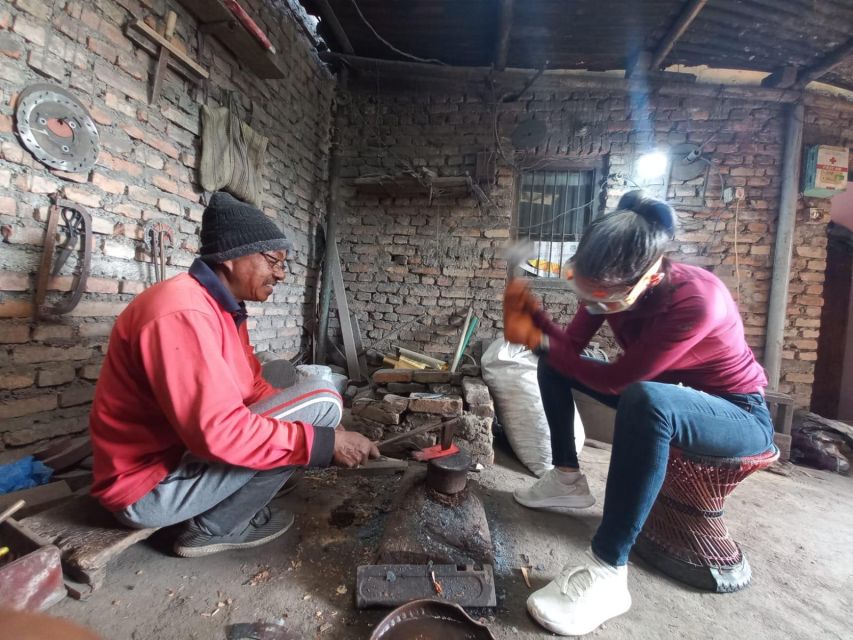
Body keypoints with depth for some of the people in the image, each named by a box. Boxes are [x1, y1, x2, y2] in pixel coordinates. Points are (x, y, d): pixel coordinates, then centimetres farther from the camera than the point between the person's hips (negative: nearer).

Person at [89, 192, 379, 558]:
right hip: (148, 487, -9)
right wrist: (325, 442, -25)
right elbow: (219, 431, -31)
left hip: (182, 452, 10)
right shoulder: (183, 311, -24)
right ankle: (217, 528, -4)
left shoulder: (223, 306, 6)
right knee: (320, 400, -20)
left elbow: (251, 389, 7)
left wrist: (323, 435, -4)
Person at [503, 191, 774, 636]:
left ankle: (607, 572, -30)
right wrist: (533, 314, -28)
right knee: (553, 365, -1)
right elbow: (572, 346, -10)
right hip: (664, 395, 7)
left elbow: (614, 379, -32)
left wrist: (537, 340, -27)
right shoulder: (610, 285, -14)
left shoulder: (697, 300, -34)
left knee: (644, 400, -41)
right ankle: (568, 480, 7)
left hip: (740, 415, -7)